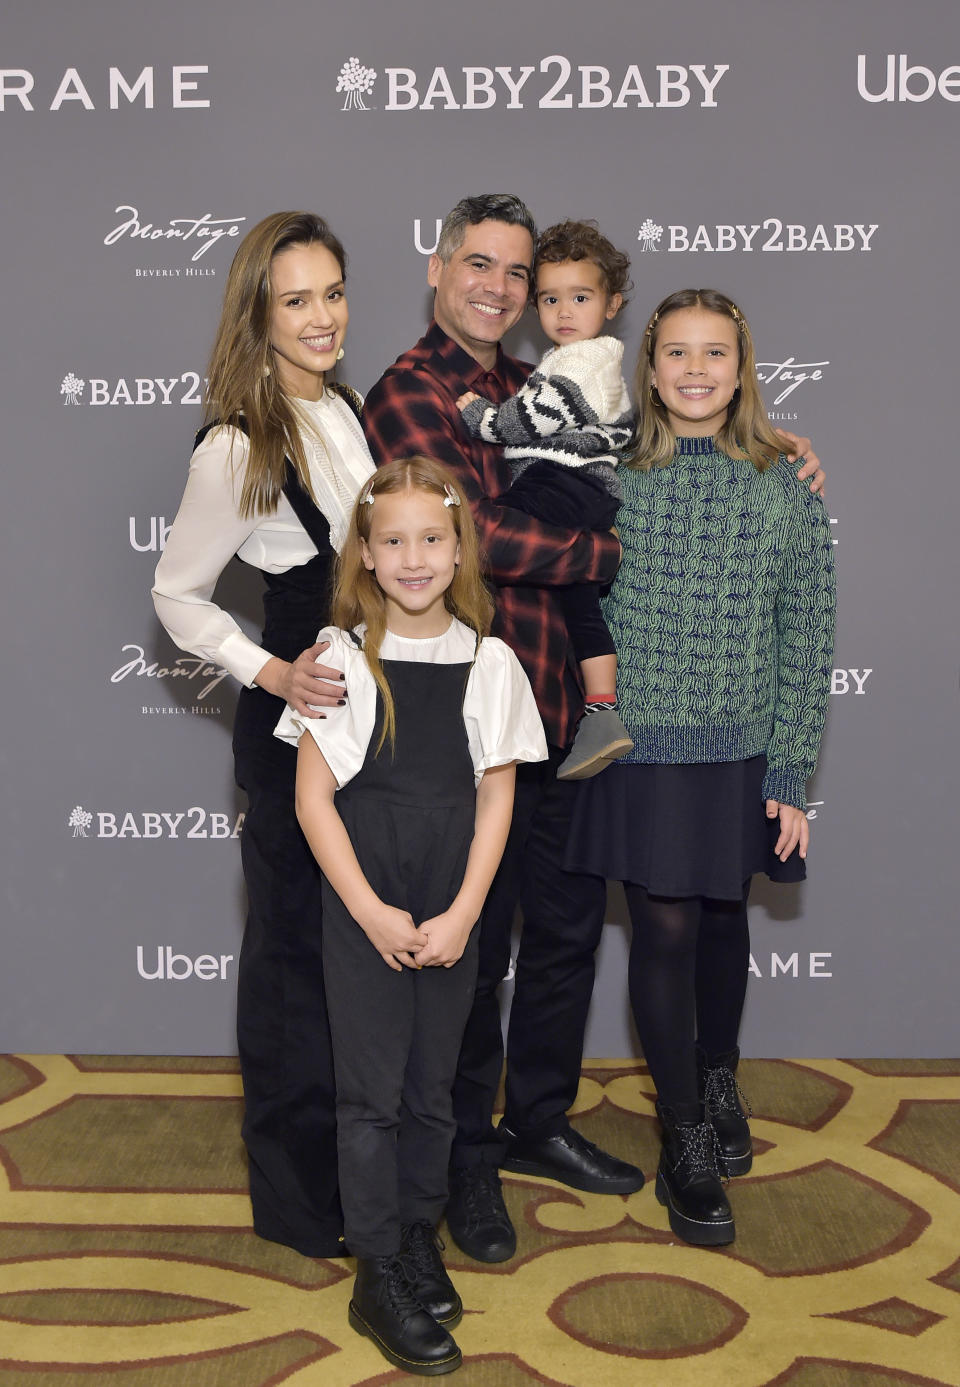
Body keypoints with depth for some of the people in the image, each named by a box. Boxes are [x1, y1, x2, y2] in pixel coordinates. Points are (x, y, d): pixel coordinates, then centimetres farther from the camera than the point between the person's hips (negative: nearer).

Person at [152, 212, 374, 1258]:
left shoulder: (348, 411, 6)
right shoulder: (237, 448, -15)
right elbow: (177, 594, -10)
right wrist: (271, 673, -21)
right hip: (296, 717, -7)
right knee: (297, 941, 4)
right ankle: (298, 1196, 21)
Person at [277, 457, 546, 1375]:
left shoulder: (488, 662, 1)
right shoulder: (341, 656, -5)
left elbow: (495, 798, 2)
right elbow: (313, 796, -5)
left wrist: (460, 915, -7)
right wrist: (372, 911, -10)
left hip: (452, 916, 2)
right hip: (361, 908, -2)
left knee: (433, 1085, 12)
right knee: (372, 1090, 3)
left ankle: (419, 1235, 31)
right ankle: (379, 1277, 13)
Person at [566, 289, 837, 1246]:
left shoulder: (785, 485, -1)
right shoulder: (613, 478, -2)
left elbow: (805, 634, -1)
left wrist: (791, 772, -3)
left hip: (743, 750, 1)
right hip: (643, 745, -1)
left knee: (723, 915, 15)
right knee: (664, 927, 1)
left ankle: (719, 1075, 42)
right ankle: (684, 1142, 15)